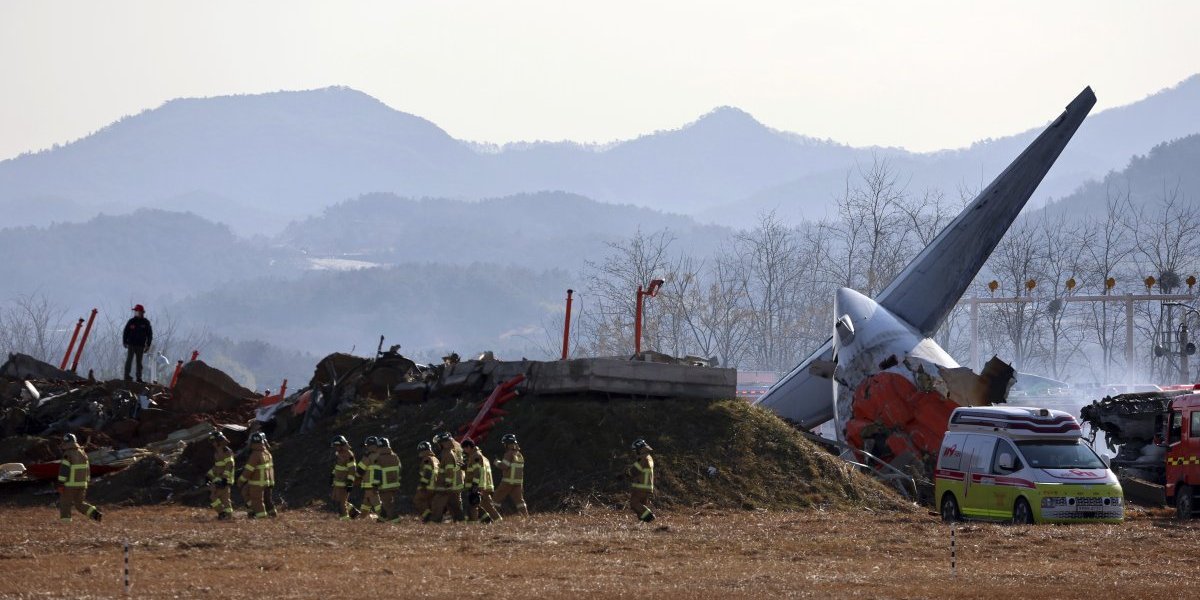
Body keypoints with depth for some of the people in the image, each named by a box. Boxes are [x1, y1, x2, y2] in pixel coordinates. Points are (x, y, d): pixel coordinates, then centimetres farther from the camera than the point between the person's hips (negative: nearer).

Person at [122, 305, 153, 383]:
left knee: (139, 362, 5)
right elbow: (125, 332, 6)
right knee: (129, 360, -9)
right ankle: (127, 376, -10)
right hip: (131, 344, -1)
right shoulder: (131, 322, 2)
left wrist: (148, 345, 1)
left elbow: (150, 334, 7)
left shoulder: (146, 322, 4)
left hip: (140, 345, 1)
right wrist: (125, 342, -3)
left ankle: (139, 378, 8)